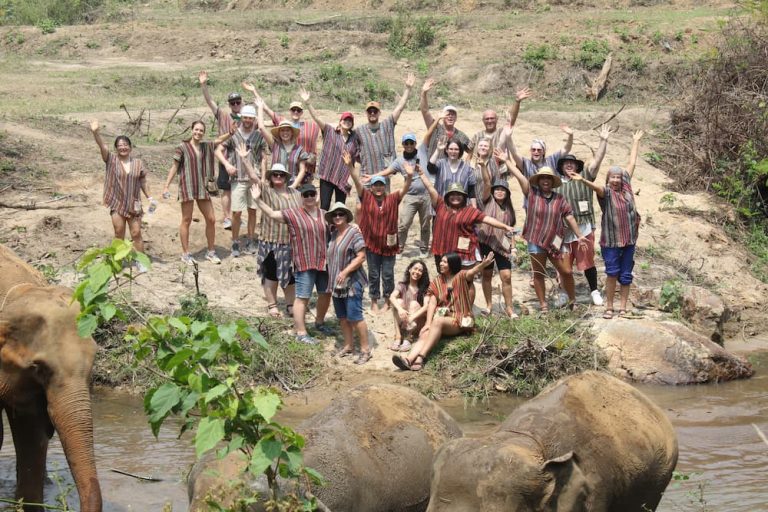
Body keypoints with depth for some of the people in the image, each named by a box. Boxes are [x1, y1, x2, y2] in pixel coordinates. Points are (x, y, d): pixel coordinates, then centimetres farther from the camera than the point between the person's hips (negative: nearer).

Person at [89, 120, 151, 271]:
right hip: (117, 204, -1)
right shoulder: (111, 160, -4)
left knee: (136, 233, 1)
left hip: (133, 205, 1)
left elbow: (143, 182, 9)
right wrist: (95, 133, -36)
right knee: (119, 234, 5)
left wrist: (149, 198, 2)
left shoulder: (138, 163, 1)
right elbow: (102, 146, -19)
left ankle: (140, 262, 9)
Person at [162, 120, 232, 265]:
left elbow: (219, 140, 13)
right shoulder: (182, 147, -4)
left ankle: (211, 252, 18)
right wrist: (166, 186, -7)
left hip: (202, 188, 5)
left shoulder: (206, 146, 10)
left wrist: (231, 132, -8)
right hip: (187, 187, -5)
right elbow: (174, 167, -3)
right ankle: (185, 254, 9)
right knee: (186, 220, 1)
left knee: (211, 219, 5)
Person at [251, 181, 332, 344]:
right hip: (304, 264, -6)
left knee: (326, 293, 18)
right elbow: (272, 214, -9)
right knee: (303, 298, -5)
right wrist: (258, 200, -18)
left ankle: (319, 322, 41)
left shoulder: (324, 215, 9)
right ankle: (301, 333, -2)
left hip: (324, 262, 6)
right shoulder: (293, 214, -5)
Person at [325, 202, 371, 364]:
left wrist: (345, 272, -21)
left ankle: (365, 350, -3)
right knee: (342, 317, 12)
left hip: (352, 282, -7)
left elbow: (361, 257, -16)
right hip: (337, 283, 7)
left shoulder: (354, 233, -11)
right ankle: (349, 346, 24)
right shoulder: (333, 233, 10)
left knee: (355, 317, -9)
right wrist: (332, 277, 13)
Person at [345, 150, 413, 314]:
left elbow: (405, 189, -13)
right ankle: (374, 302, 21)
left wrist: (409, 177, -33)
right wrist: (350, 166, -25)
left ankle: (388, 301, 20)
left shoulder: (393, 199, -1)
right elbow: (357, 181, -11)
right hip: (371, 243, 0)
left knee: (388, 274, 8)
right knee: (373, 274, 10)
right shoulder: (366, 197, -2)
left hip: (389, 244, 0)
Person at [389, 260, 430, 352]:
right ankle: (398, 337, -31)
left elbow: (426, 306, -19)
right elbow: (392, 297, -19)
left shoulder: (425, 288, -3)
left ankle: (407, 339, -36)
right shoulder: (402, 286, 2)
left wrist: (412, 317, -35)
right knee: (399, 301, -21)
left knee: (414, 303, -25)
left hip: (417, 323, -1)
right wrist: (400, 309, -39)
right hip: (402, 323, 1)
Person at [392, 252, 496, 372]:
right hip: (441, 317, 5)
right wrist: (428, 323, -13)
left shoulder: (461, 277, 0)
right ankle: (409, 359, -49)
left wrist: (483, 264, -46)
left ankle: (421, 357, -44)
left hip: (459, 320, -5)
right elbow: (432, 303, 3)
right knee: (424, 334, -25)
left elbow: (472, 272, -22)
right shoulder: (436, 282, 13)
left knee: (438, 321, -34)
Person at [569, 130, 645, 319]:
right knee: (612, 273, -5)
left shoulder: (626, 185, 8)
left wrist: (636, 142, 26)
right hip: (611, 240, -4)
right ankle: (609, 307, 4)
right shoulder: (605, 191, -6)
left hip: (629, 239, 4)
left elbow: (632, 163, 18)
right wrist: (583, 180, -50)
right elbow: (595, 186, -29)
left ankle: (622, 308, 11)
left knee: (626, 275, 6)